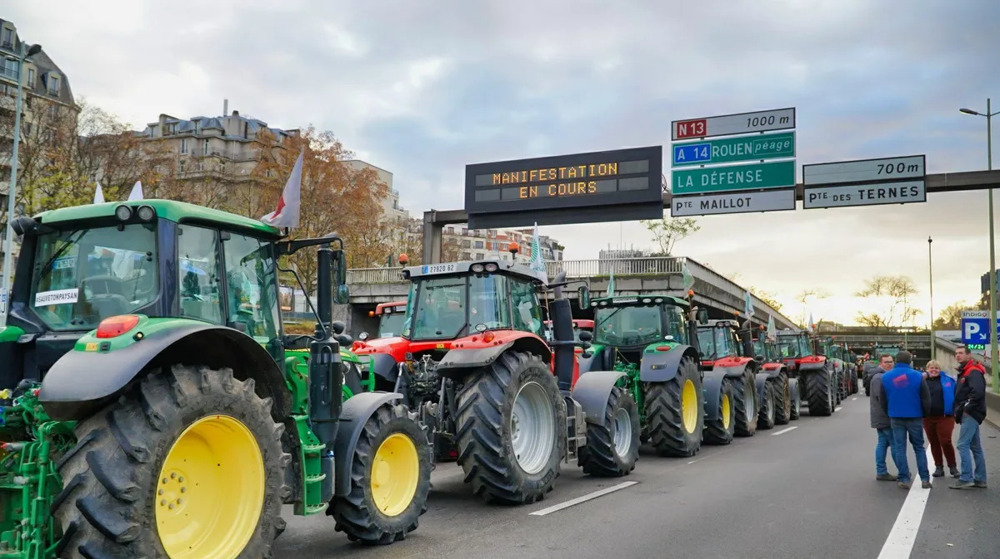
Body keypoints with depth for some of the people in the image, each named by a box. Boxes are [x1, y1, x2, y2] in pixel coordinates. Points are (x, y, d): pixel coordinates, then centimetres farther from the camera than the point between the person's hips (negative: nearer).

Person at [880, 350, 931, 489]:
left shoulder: (886, 377, -1)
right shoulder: (917, 376, -9)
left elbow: (883, 400, 5)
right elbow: (926, 399, -6)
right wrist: (924, 414, 9)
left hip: (896, 418, 1)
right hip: (914, 417, -1)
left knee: (899, 448, 7)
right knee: (919, 448, 11)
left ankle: (904, 479, 5)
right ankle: (925, 479, 8)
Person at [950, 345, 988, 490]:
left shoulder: (973, 372, -12)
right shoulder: (964, 372, 20)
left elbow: (977, 392, -26)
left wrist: (967, 408, -21)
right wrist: (958, 410, 13)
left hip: (971, 414, -10)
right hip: (967, 415, 10)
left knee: (963, 445, -13)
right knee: (975, 447, 11)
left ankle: (966, 479, -13)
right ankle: (980, 479, 16)